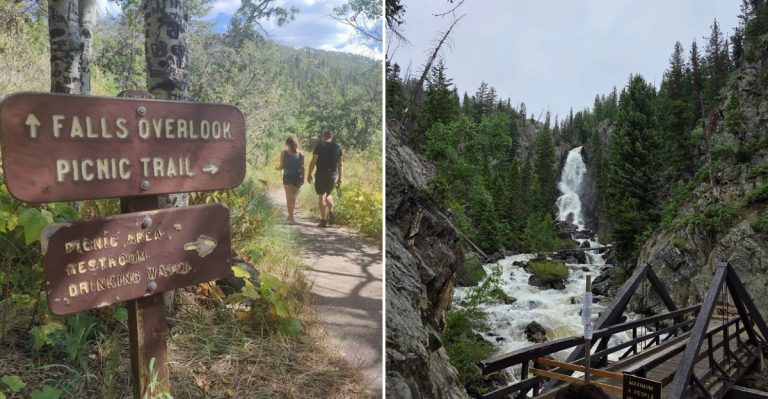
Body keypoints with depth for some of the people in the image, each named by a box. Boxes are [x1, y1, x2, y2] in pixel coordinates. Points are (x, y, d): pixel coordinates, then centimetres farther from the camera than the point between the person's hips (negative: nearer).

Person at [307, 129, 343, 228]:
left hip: (321, 174, -4)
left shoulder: (319, 146, -6)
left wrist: (309, 174, -1)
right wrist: (340, 177, 13)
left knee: (321, 196, 2)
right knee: (328, 194, 23)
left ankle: (323, 220, 2)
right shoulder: (337, 147, 6)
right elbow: (340, 163, 7)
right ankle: (331, 213, 3)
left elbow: (313, 161, -10)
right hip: (333, 175, 4)